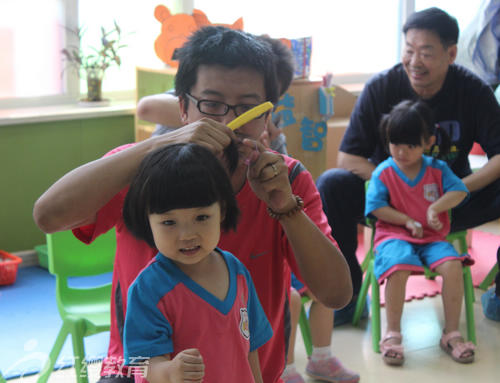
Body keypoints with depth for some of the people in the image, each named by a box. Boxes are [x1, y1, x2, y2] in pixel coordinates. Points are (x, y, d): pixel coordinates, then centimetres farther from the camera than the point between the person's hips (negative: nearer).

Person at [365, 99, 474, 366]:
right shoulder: (383, 173, 1)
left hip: (432, 236, 3)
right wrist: (407, 221, -11)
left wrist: (435, 207, -15)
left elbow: (459, 191, 1)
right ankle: (392, 332, -20)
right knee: (399, 267, -35)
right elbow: (376, 207, -4)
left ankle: (451, 332, -14)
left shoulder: (437, 169, 8)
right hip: (394, 234, -2)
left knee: (452, 265, -27)